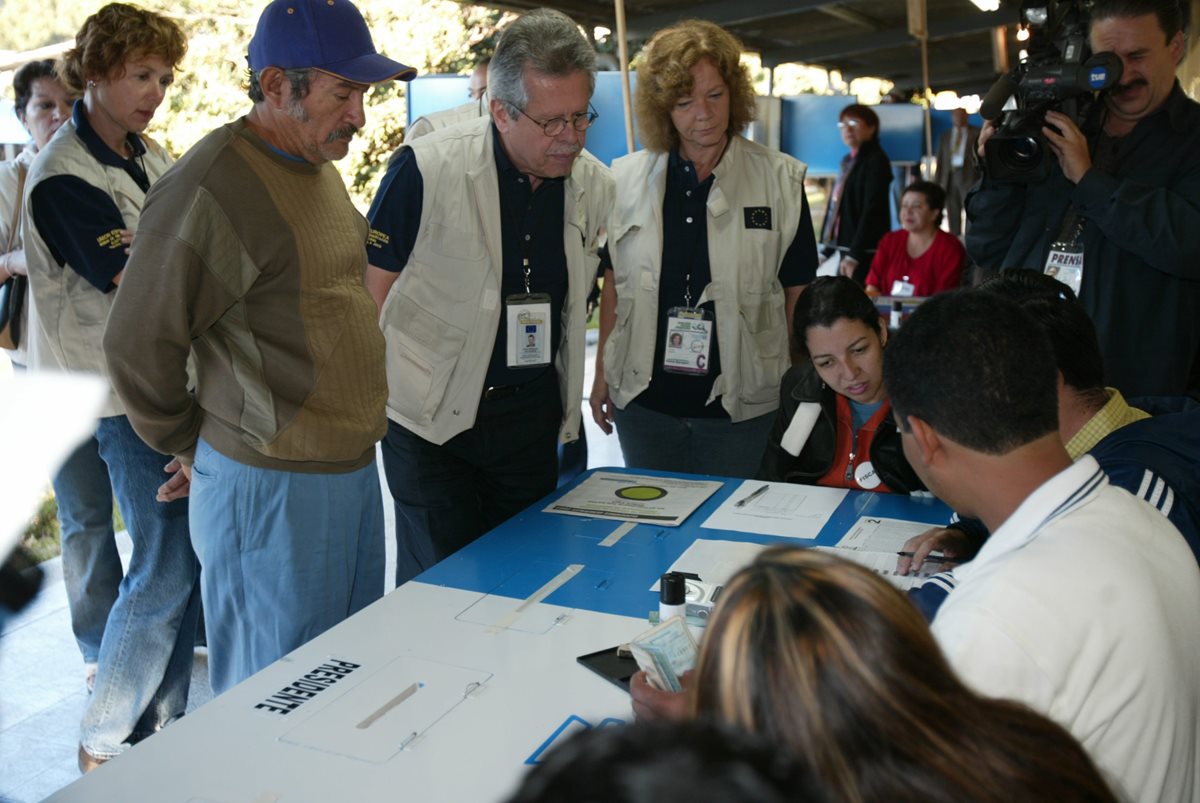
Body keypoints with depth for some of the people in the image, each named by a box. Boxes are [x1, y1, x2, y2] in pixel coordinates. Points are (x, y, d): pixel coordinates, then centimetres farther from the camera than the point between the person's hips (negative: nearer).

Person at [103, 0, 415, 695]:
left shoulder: (320, 165, 11)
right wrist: (192, 450, 0)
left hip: (354, 472, 8)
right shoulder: (211, 187, -17)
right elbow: (138, 344, -13)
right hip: (272, 488, -8)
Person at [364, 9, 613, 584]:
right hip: (431, 415, -4)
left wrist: (569, 400, 14)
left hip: (532, 414, 5)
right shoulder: (427, 169, -15)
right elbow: (371, 289, -8)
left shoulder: (594, 185, 0)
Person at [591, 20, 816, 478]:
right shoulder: (628, 178, 3)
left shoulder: (780, 179, -3)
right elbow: (615, 281, 9)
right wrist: (602, 373, 9)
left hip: (740, 405, -2)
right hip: (644, 401, 2)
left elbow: (798, 293, 0)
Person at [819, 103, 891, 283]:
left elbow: (873, 210, -17)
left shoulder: (876, 160, -8)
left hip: (864, 254, -9)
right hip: (846, 250, 9)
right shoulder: (848, 161, 18)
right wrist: (827, 248, 18)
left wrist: (854, 254, -22)